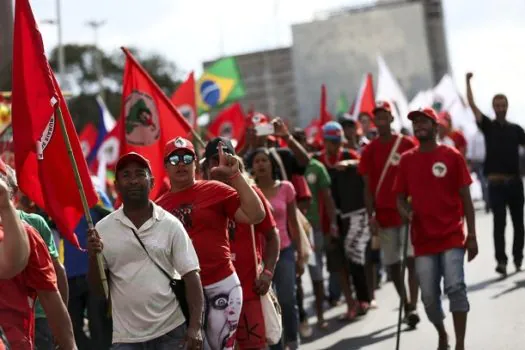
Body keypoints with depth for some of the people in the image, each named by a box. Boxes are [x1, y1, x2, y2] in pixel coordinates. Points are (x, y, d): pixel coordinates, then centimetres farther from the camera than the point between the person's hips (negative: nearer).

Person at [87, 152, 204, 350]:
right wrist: (93, 258, -14)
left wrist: (195, 326, -11)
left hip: (170, 332, -1)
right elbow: (98, 289, 5)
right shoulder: (103, 229, 2)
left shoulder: (170, 225, 0)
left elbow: (191, 276, -1)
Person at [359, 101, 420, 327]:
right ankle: (406, 305, 18)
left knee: (411, 258, -12)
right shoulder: (369, 150, 5)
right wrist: (371, 216, -1)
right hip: (384, 215, 3)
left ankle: (413, 306, -13)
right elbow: (368, 187, 5)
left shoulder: (407, 144, 0)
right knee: (392, 264, 6)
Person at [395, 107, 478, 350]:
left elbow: (465, 198, 1)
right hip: (423, 239, 3)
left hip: (452, 236, -3)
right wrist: (405, 211, -13)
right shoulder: (406, 159, 7)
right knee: (429, 297, 4)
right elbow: (401, 197, 11)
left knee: (455, 287, -14)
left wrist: (471, 235, -3)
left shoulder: (452, 156, -1)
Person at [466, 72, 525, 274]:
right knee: (499, 222, -9)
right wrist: (468, 83, -9)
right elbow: (472, 105, -3)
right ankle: (501, 261, -14)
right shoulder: (488, 126, 4)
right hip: (496, 182, -3)